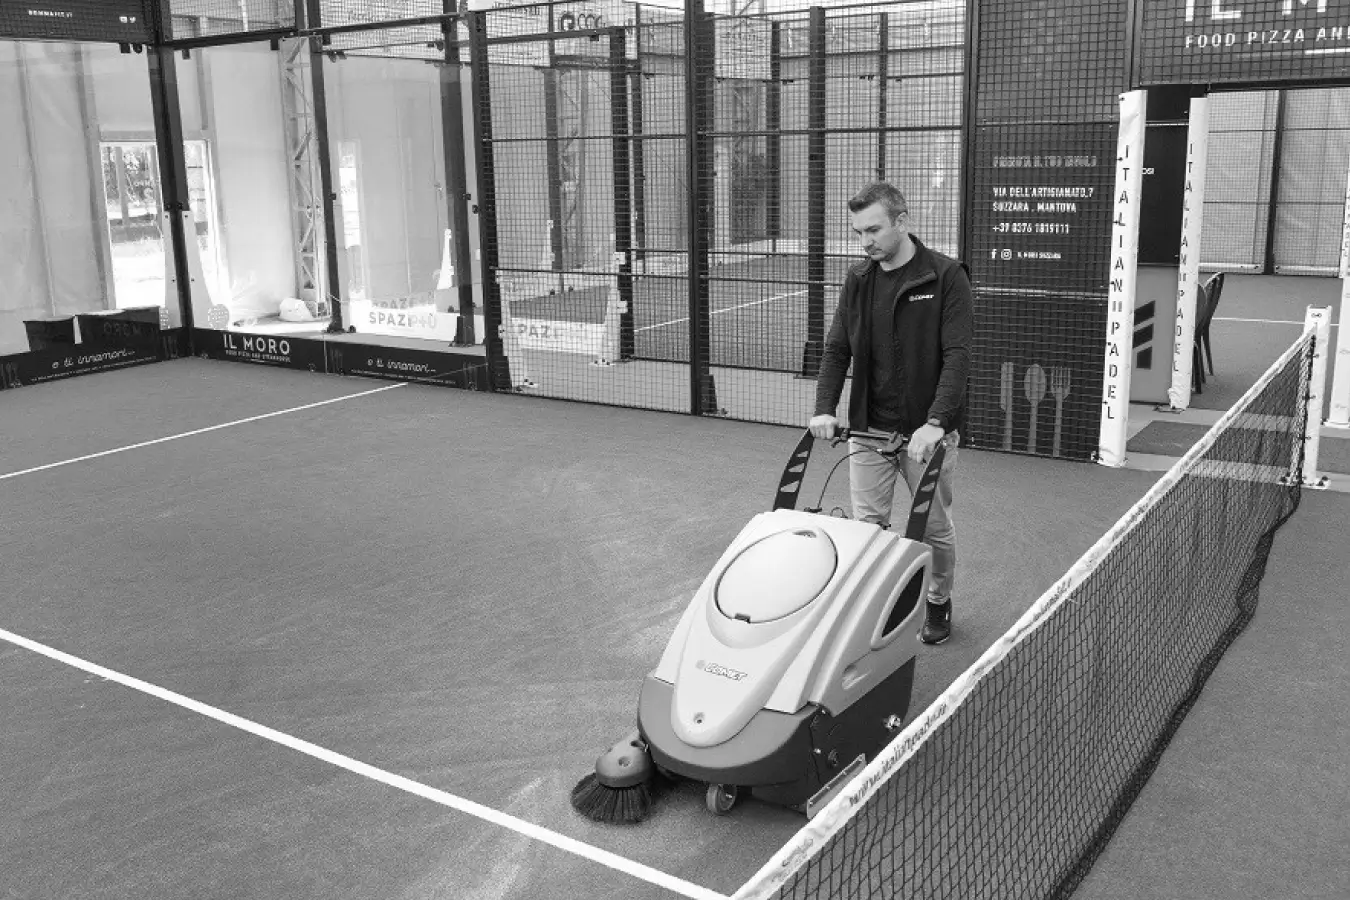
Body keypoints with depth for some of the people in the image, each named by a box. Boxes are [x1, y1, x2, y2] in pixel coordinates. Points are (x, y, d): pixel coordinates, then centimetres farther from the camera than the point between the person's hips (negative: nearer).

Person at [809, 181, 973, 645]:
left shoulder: (946, 276, -9)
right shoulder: (857, 280, 6)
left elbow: (957, 354, -16)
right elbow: (836, 349, 7)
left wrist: (936, 421, -27)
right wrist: (824, 409, -9)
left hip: (927, 431, -3)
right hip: (868, 428, 4)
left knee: (935, 528, 10)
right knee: (867, 525, 4)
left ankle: (938, 603, 32)